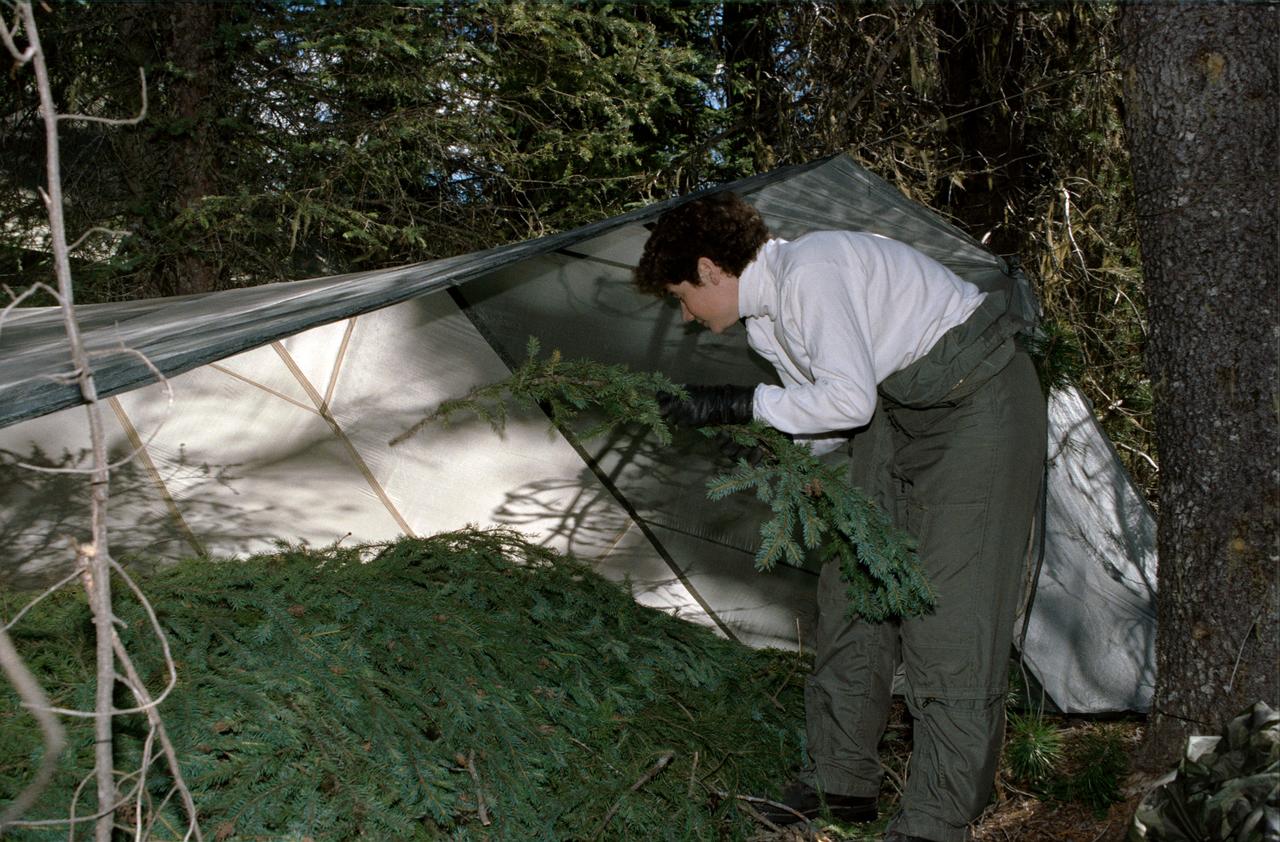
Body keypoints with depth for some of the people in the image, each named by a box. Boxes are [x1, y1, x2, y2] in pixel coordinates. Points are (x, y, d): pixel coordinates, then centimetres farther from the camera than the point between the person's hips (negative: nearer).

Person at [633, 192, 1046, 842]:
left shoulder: (808, 272, -23)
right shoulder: (765, 317, 7)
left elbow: (850, 397, -29)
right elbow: (834, 413, 10)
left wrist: (743, 405, -22)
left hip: (979, 394, -10)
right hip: (901, 408, 10)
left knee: (950, 600, -12)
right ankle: (841, 778, 17)